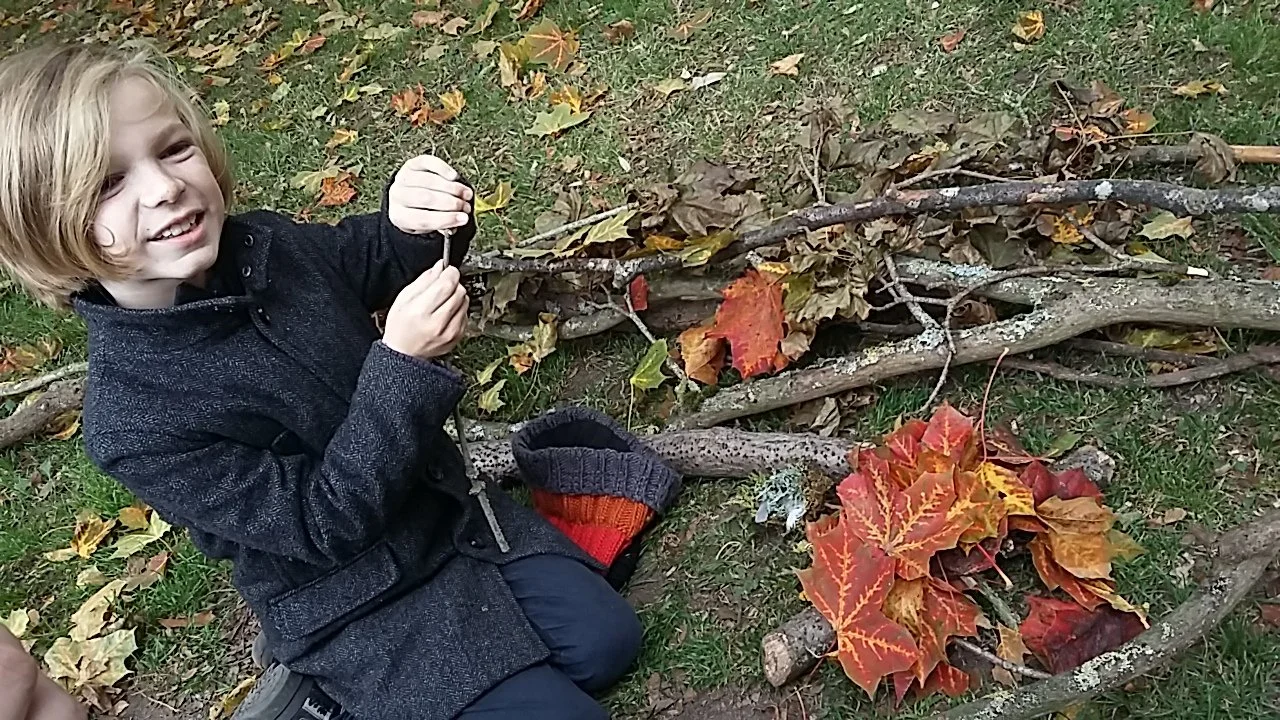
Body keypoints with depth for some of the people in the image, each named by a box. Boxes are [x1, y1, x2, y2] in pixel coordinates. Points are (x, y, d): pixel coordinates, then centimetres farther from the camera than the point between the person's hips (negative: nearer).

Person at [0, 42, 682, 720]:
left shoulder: (264, 243, -11)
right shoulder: (128, 422, -27)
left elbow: (371, 259, 9)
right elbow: (322, 524, -25)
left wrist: (414, 222, -16)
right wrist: (400, 365, -34)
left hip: (452, 509, 6)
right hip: (360, 609, -6)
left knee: (606, 642, 7)